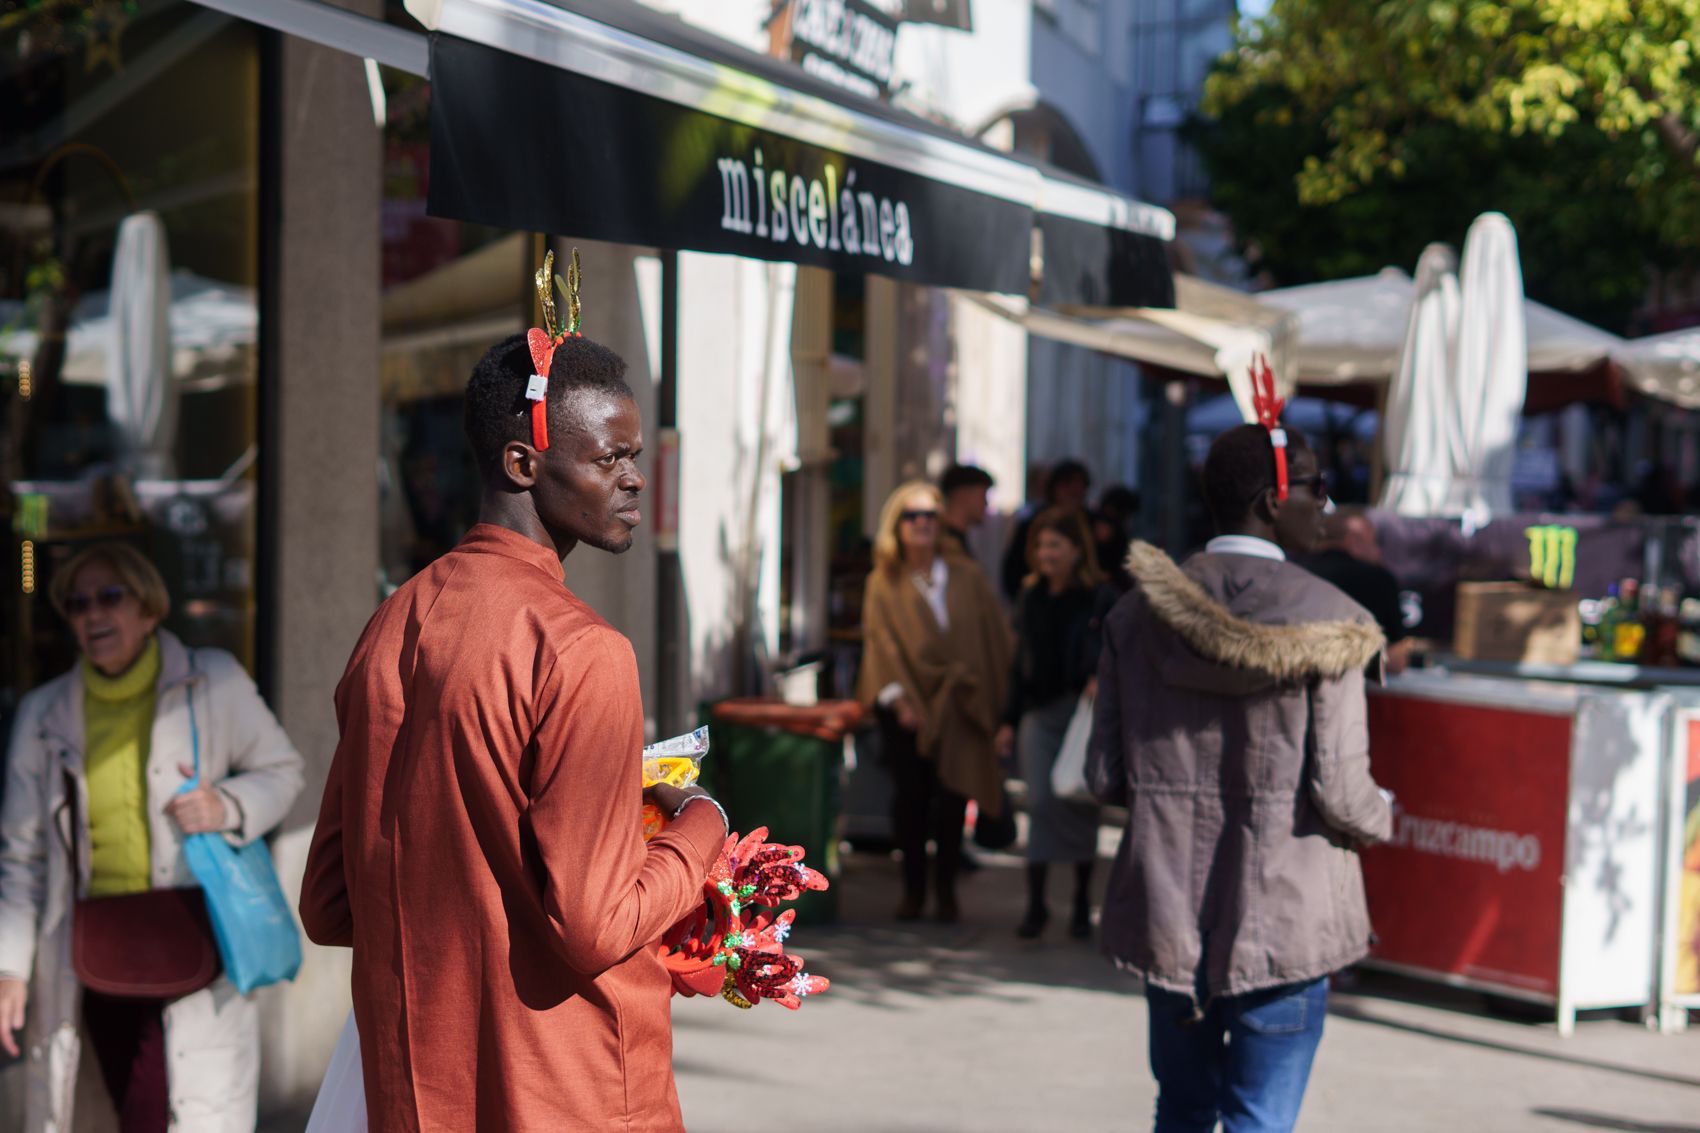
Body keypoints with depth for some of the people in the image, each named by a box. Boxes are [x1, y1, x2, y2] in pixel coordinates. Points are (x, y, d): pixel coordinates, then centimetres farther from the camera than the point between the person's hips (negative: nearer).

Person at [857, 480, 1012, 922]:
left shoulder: (967, 578, 9)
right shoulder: (884, 583, 7)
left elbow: (994, 638, 9)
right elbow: (881, 641, 0)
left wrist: (992, 699, 2)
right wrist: (898, 697, -11)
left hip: (957, 705, 0)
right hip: (908, 705, 0)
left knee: (951, 798, -7)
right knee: (910, 797, -1)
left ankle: (946, 889, 6)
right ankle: (913, 889, 11)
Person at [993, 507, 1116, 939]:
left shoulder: (1100, 598, -3)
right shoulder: (1031, 597, 10)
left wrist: (1102, 679, -25)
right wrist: (1009, 720, 13)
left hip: (1081, 711, -3)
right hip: (1039, 713, 3)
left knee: (1080, 807, 4)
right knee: (1040, 802, -6)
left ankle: (1082, 904, 16)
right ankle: (1035, 902, 0)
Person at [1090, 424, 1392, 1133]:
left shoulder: (1138, 612, 0)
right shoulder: (1325, 621, -12)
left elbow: (1106, 776, 2)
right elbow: (1340, 791, -13)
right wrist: (1380, 820, 9)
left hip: (1166, 908, 4)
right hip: (1285, 916, -4)